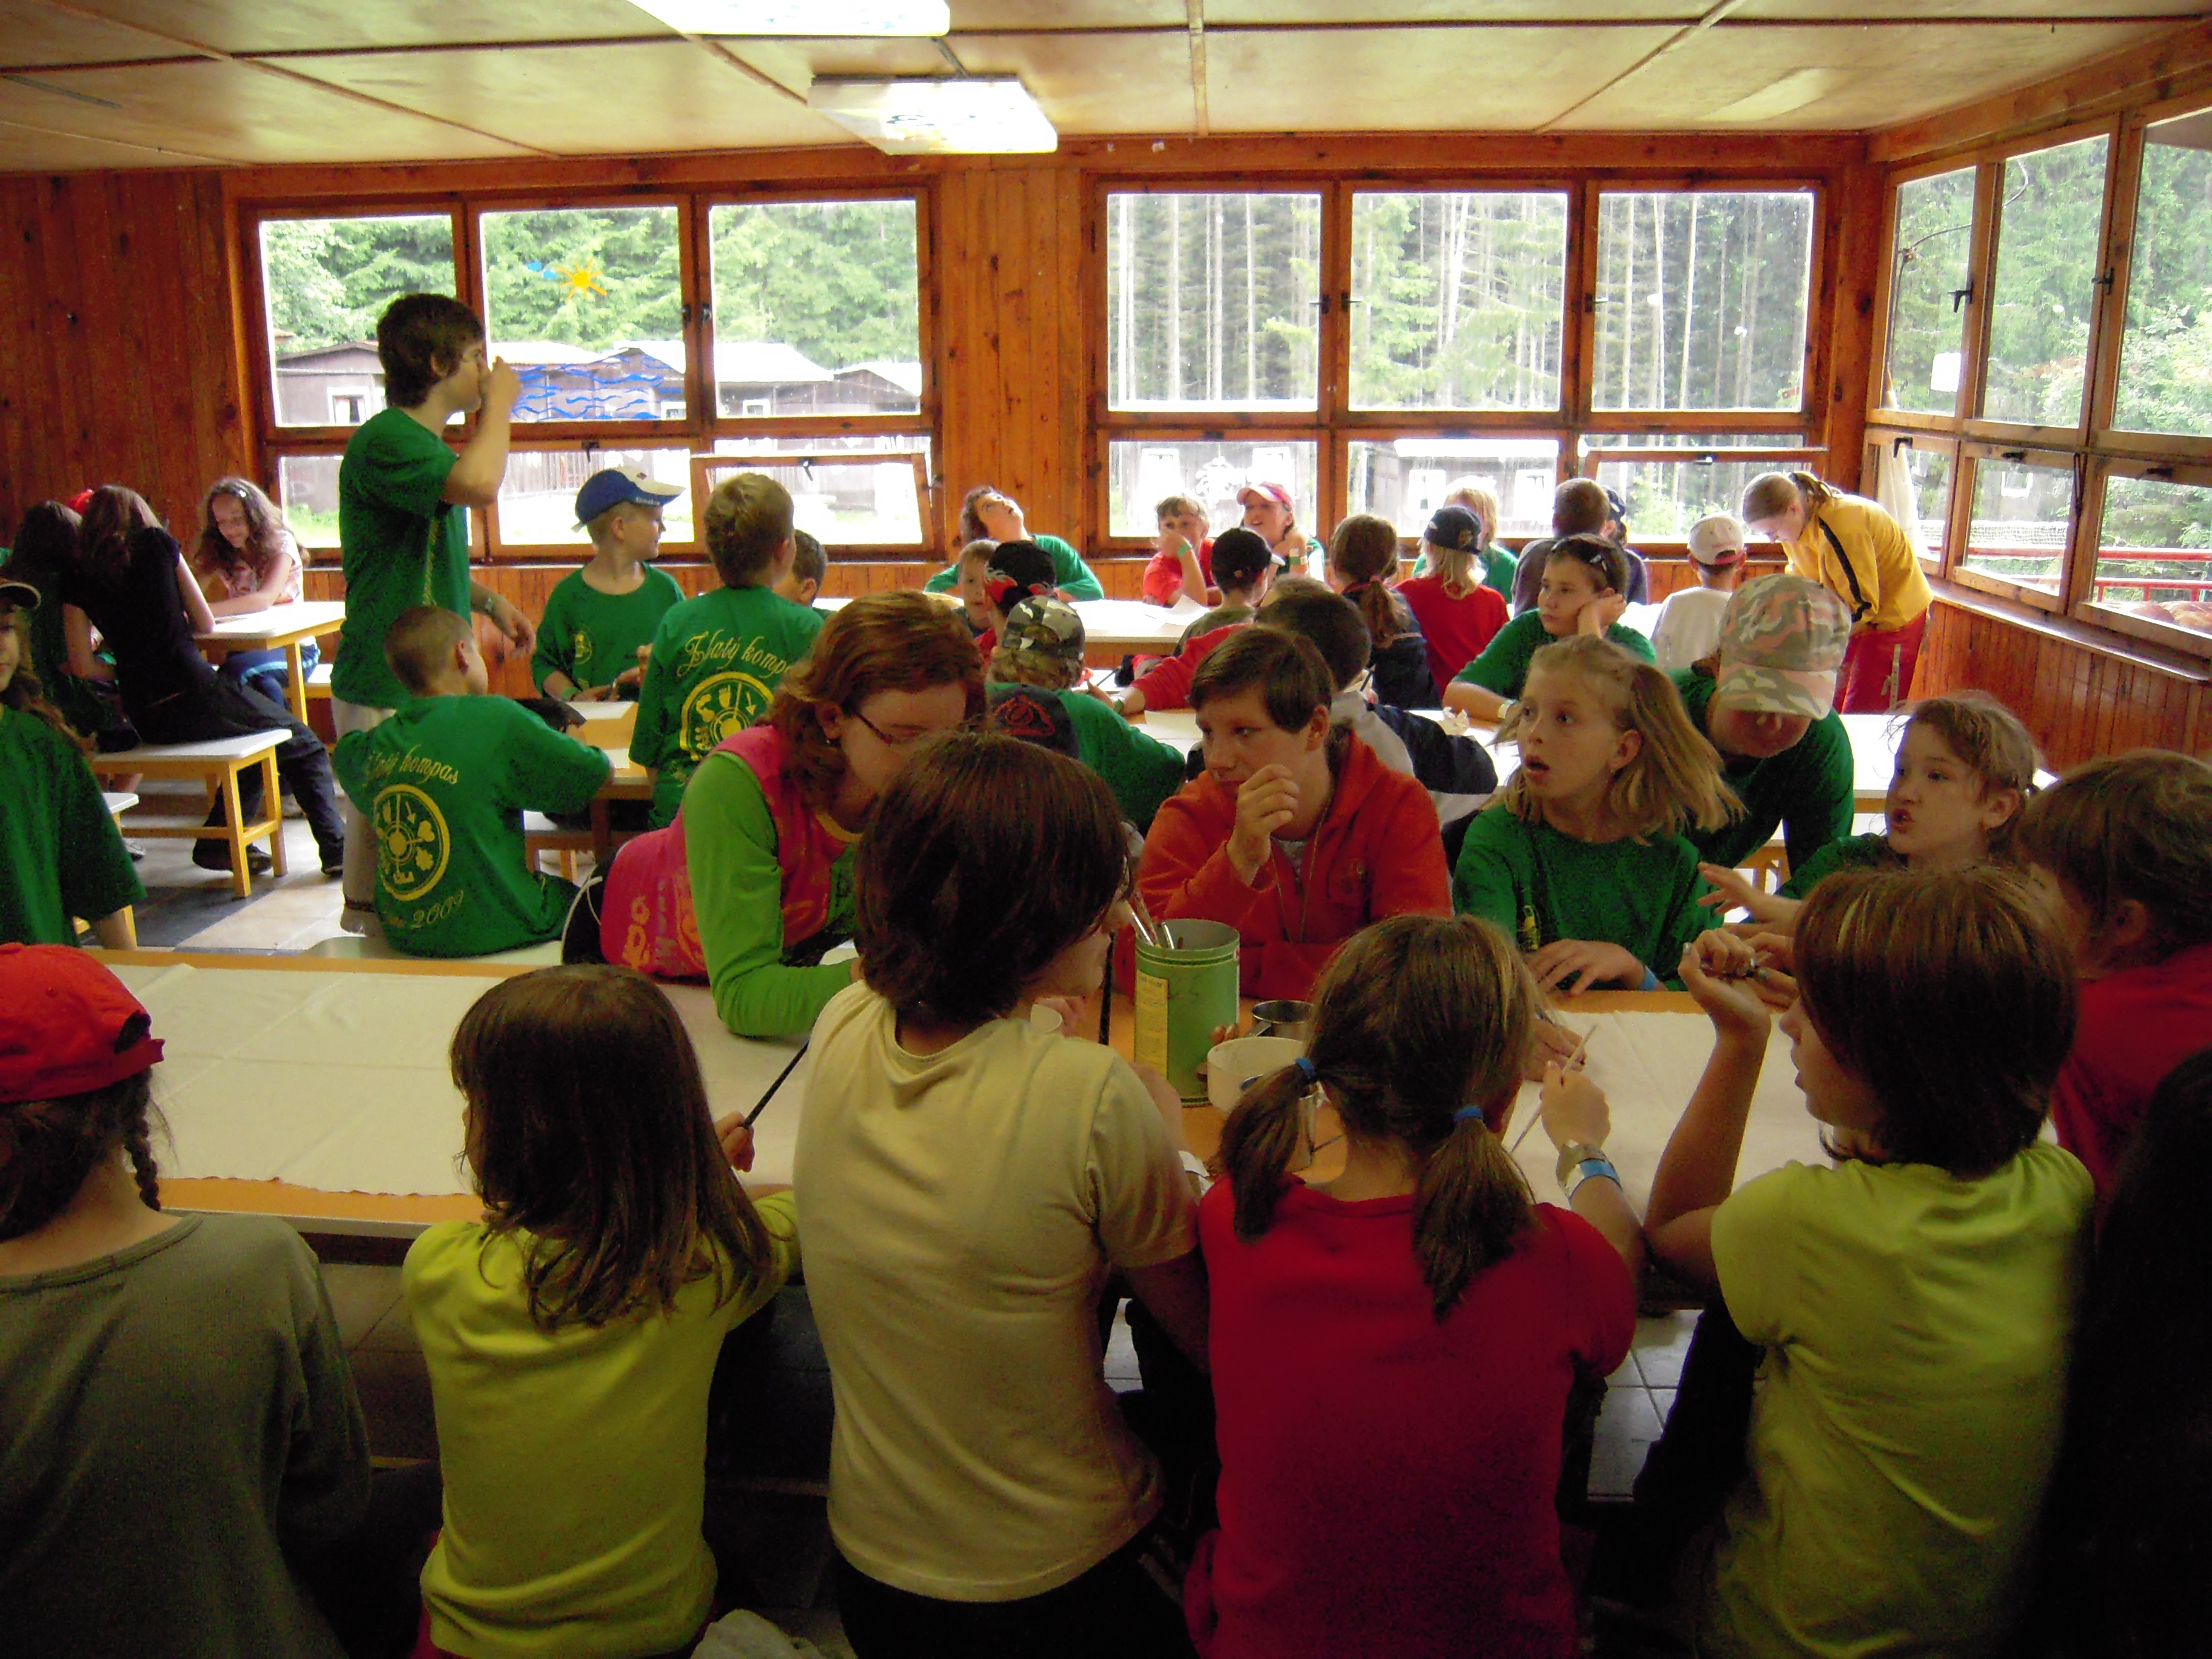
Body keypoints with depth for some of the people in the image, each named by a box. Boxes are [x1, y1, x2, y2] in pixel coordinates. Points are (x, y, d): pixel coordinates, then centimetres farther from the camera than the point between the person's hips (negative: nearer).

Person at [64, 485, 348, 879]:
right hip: (194, 695, -5)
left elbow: (83, 667, 4)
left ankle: (217, 842, 20)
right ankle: (336, 846, 0)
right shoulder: (158, 544, 4)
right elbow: (205, 624, 8)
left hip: (147, 721, 5)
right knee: (303, 745, 12)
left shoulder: (79, 581, 10)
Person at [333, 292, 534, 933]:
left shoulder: (425, 445, 17)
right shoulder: (384, 440, -16)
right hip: (386, 692, -10)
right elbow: (478, 484, -35)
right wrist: (499, 403, -18)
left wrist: (491, 601, 17)